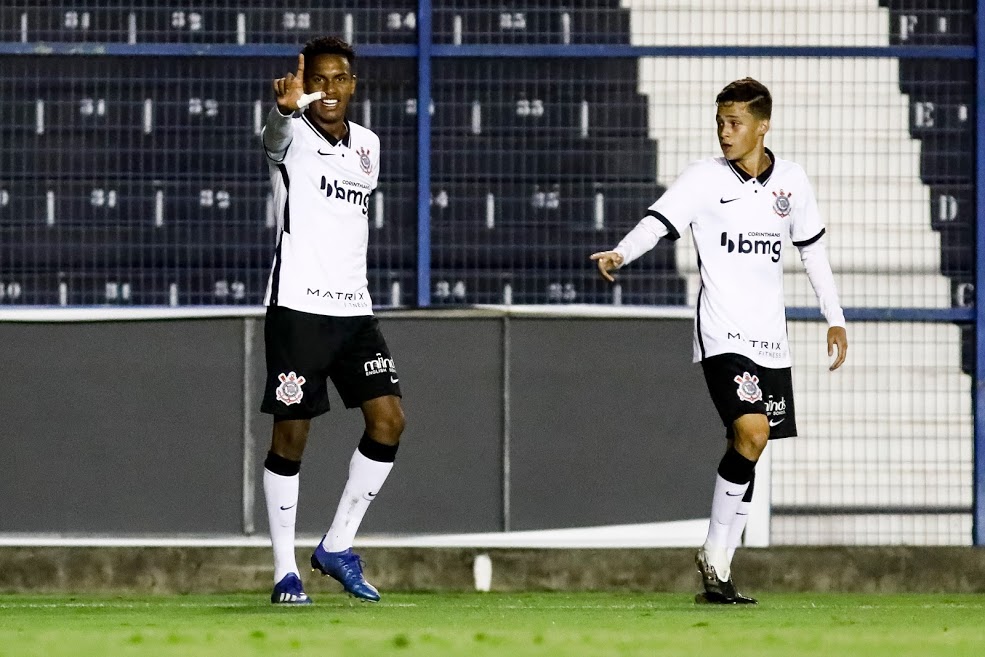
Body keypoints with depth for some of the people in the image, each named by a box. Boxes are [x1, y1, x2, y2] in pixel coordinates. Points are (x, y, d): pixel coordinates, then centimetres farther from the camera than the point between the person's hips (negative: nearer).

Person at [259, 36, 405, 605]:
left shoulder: (367, 145, 12)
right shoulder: (293, 137, -7)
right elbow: (276, 133, -33)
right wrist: (286, 107, -56)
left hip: (353, 309, 6)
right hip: (298, 307, -6)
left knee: (389, 419, -3)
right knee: (291, 434, -4)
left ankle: (337, 547, 10)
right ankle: (286, 569, 5)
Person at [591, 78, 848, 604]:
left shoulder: (791, 181, 8)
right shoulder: (705, 179, -5)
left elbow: (812, 247, 20)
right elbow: (659, 220, -19)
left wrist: (835, 319, 21)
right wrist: (621, 253, -39)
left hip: (770, 337, 5)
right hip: (722, 333, -5)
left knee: (748, 447, 4)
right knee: (751, 432, -21)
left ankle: (718, 567, 12)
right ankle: (715, 551, -8)